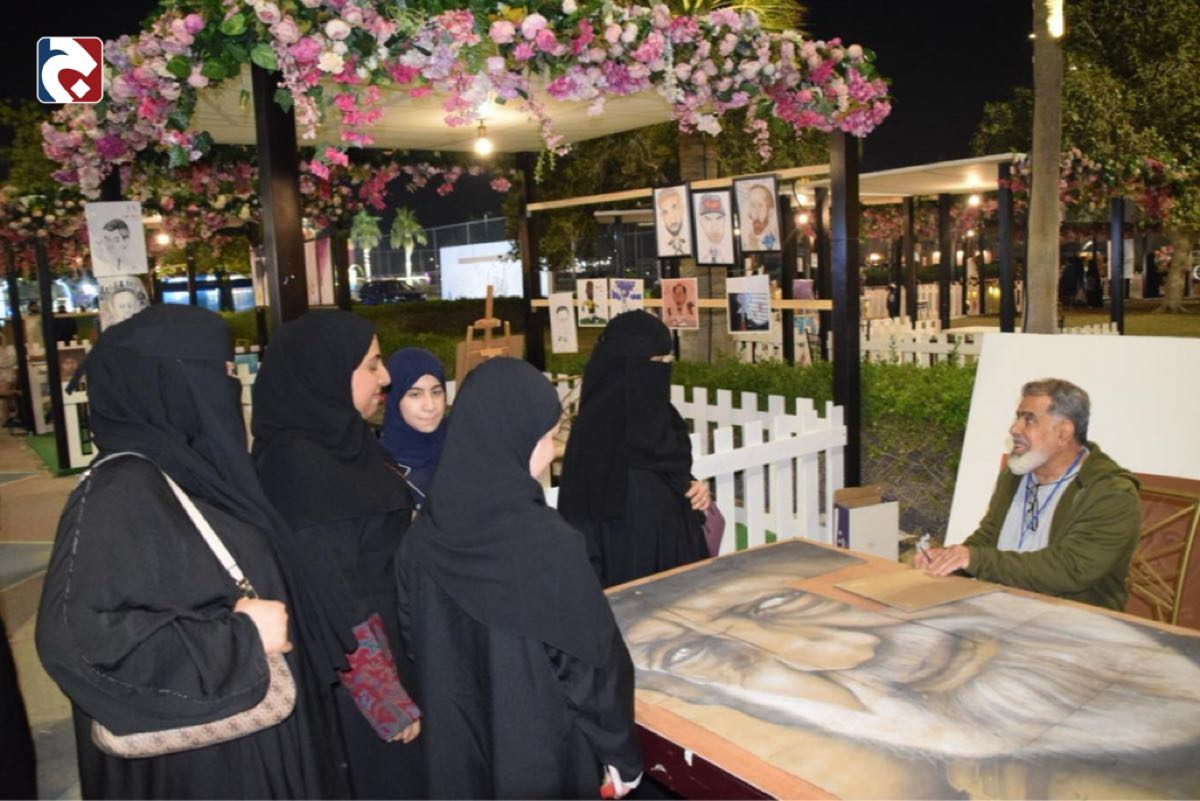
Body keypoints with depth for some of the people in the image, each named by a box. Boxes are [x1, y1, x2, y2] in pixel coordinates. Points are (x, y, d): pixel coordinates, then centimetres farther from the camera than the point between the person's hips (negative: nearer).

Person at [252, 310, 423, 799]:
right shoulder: (298, 463, -25)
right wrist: (389, 701, -19)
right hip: (351, 680, -8)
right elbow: (335, 602, -25)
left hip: (387, 643, 8)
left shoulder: (343, 443, 3)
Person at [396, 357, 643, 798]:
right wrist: (622, 754, -5)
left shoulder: (425, 534, -9)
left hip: (456, 749, 5)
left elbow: (414, 638, 2)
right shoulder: (546, 544, -27)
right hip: (539, 755, -5)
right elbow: (592, 662, -19)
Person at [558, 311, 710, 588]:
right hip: (625, 577, -7)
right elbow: (582, 522, -18)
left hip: (676, 562, 7)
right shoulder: (596, 428, -18)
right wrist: (598, 593, -19)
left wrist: (693, 489, -2)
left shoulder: (660, 415, 4)